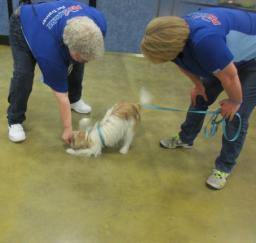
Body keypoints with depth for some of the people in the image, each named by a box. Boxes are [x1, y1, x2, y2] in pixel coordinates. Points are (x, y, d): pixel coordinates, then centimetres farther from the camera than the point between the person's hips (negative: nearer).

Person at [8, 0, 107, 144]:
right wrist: (68, 128, -24)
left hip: (56, 23, 6)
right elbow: (61, 94, -32)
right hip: (22, 25, -5)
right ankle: (15, 121, -4)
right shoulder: (49, 51, -42)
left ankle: (75, 99, 22)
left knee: (77, 64, -3)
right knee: (23, 74, -21)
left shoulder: (98, 21, -33)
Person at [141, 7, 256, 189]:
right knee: (200, 99, 10)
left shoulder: (204, 41, -45)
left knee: (237, 116, -7)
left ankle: (224, 167, 10)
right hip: (226, 57, 8)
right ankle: (185, 139, 31)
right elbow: (185, 63, 4)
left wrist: (235, 102, -16)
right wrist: (198, 85, 8)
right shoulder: (176, 33, -18)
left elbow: (230, 77, -32)